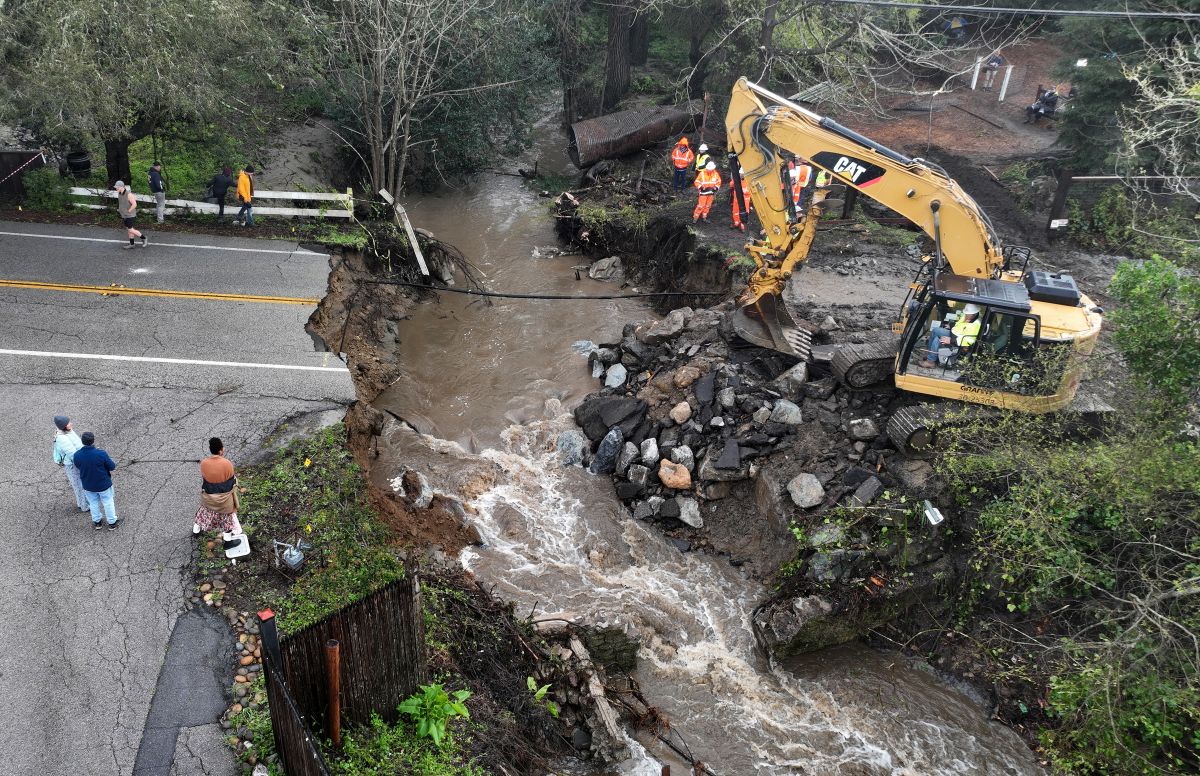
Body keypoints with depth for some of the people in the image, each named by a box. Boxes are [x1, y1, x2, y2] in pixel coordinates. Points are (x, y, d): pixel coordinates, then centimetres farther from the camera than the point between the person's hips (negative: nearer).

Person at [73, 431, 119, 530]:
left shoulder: (77, 455, -21)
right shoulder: (101, 454, -31)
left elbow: (78, 466, 0)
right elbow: (112, 467, -17)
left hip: (88, 485, 3)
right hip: (103, 484, -3)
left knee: (93, 503, 26)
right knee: (108, 502, 20)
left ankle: (96, 522, 44)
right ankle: (112, 523, 35)